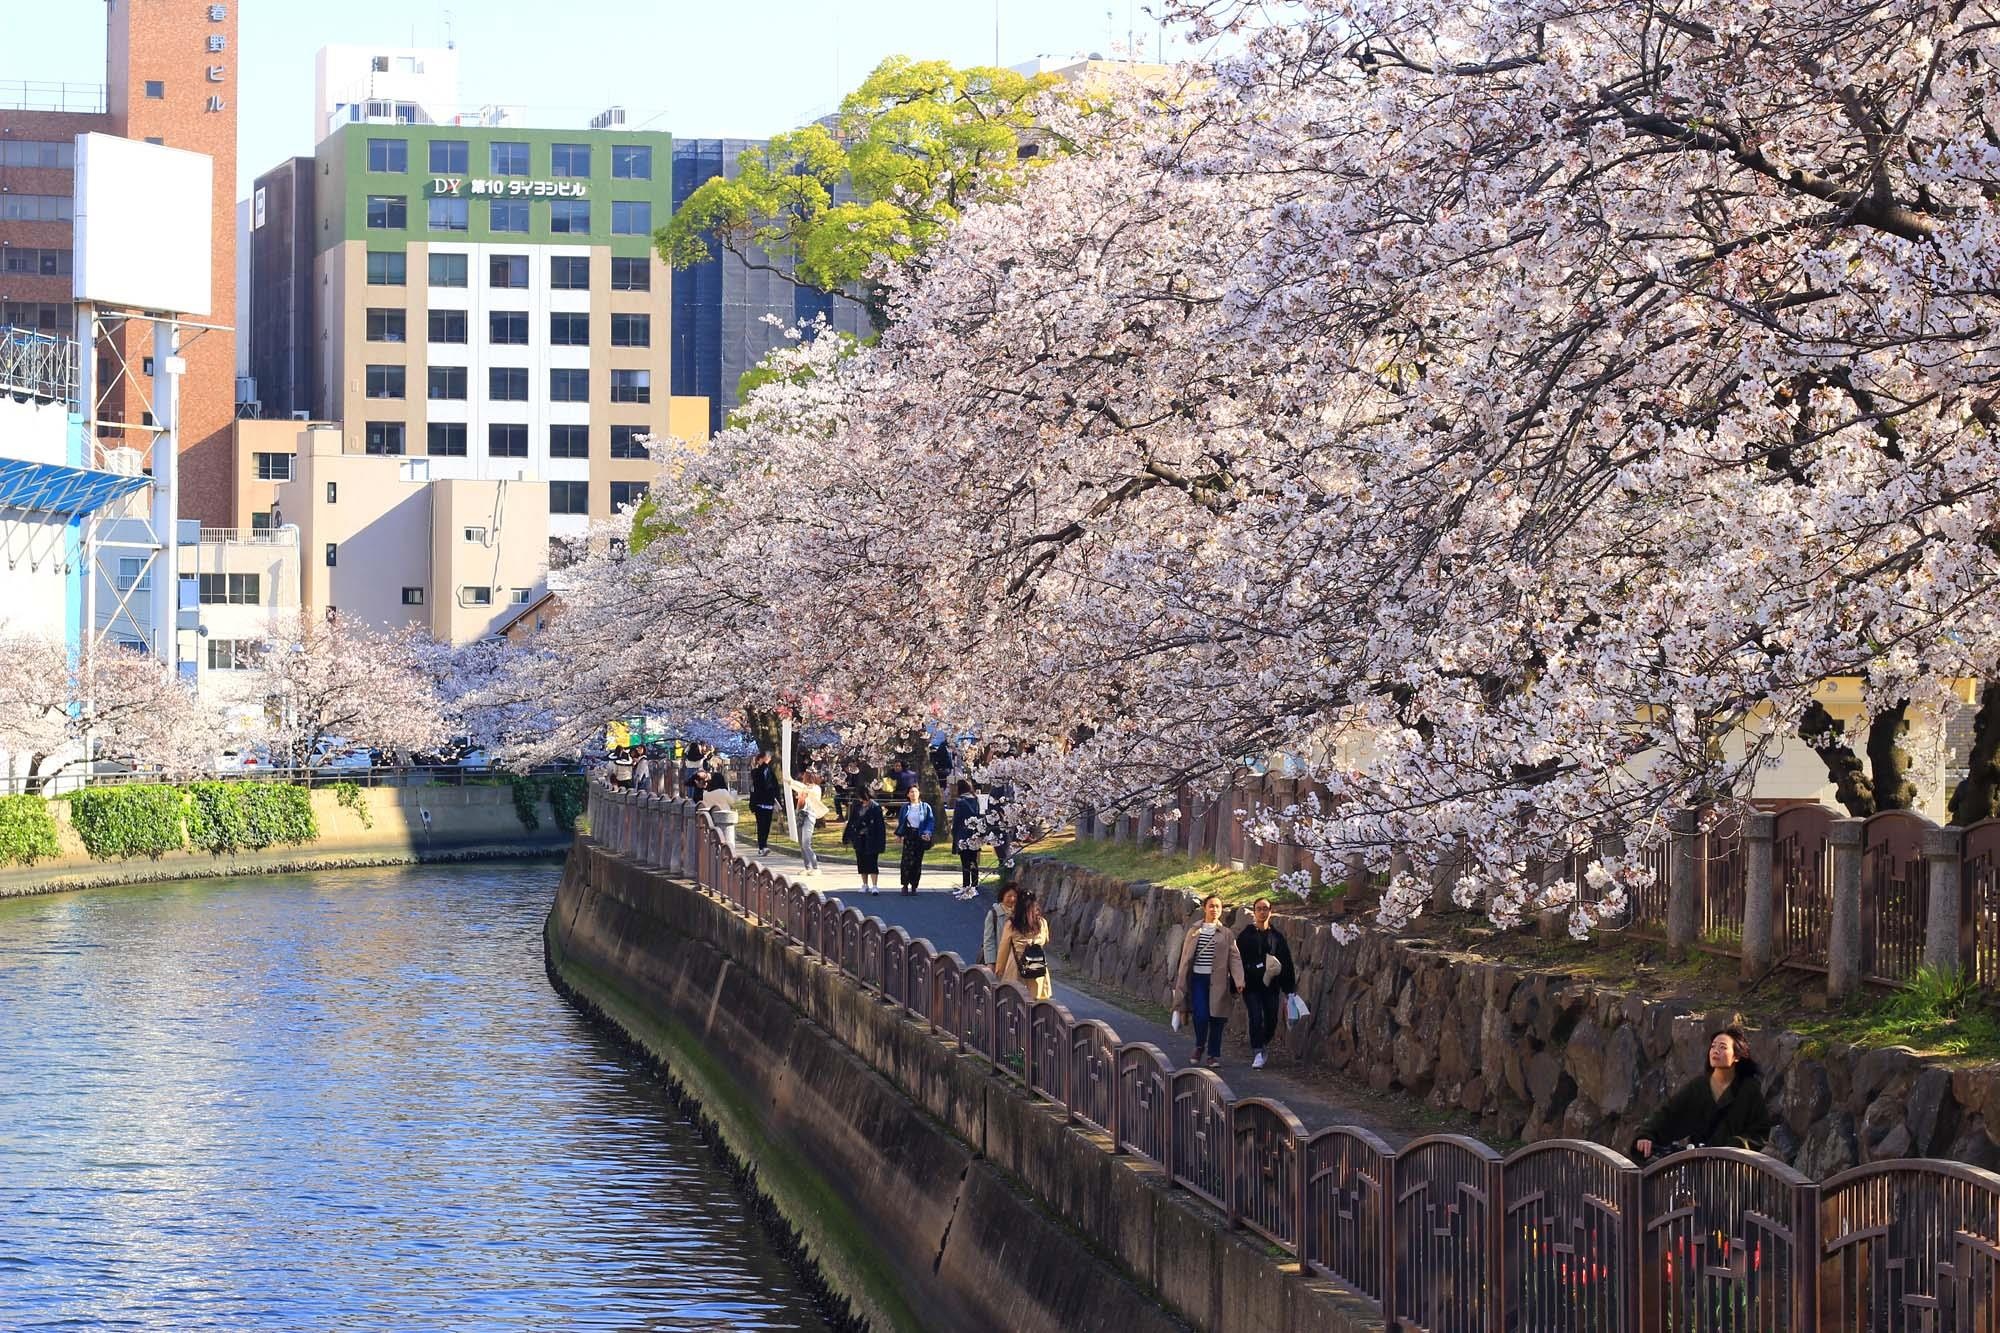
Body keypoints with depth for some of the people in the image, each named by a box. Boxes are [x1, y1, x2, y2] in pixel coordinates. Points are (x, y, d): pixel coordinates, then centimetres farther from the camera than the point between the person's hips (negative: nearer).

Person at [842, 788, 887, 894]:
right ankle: (865, 885, 20)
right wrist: (848, 836, 12)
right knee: (861, 862, 10)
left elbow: (880, 825, -10)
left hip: (871, 839, -5)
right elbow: (851, 822, 13)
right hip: (859, 838, 5)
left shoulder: (875, 808, -9)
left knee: (872, 862, -7)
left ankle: (874, 886, -7)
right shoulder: (857, 807, 6)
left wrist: (879, 841, -13)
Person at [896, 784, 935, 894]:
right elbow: (900, 821, 14)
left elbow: (931, 821, 0)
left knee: (917, 861, 2)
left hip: (920, 836, 0)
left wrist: (928, 832, -13)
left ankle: (914, 886, 10)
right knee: (907, 860, -11)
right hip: (909, 836, 0)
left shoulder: (925, 807, 4)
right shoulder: (905, 808, 9)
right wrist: (899, 833, 4)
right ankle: (905, 885, -7)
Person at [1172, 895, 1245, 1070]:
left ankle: (1214, 1054, 12)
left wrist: (1239, 980, -16)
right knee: (1201, 1015, -10)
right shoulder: (1194, 932, 9)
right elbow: (1185, 958, 11)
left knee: (1216, 1016, 0)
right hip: (1198, 978, 0)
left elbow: (1234, 957, -3)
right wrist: (1180, 982, 9)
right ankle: (1199, 1047, 16)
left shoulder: (1225, 934, 5)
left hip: (1217, 981, 0)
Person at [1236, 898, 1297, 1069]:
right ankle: (1257, 1054, -11)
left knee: (1271, 1020, 5)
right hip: (1251, 985, -2)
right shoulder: (1246, 935, 2)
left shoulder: (1277, 936, 8)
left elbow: (1286, 962, 9)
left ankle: (1262, 1046, 31)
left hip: (1271, 985, 3)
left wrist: (1288, 986, 5)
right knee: (1256, 1018, -13)